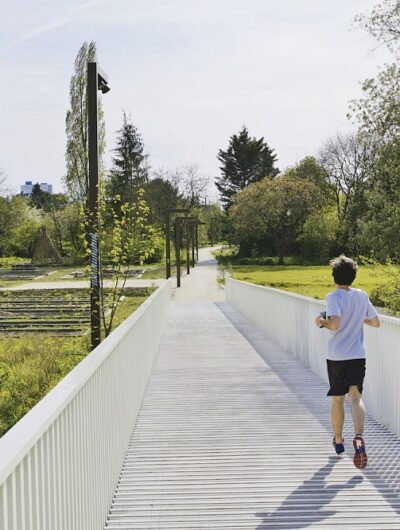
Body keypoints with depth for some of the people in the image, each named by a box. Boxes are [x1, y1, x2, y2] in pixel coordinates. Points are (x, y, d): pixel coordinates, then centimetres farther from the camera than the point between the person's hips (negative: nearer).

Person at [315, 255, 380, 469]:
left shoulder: (334, 297, -11)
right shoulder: (362, 296, 5)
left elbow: (334, 324, -26)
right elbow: (376, 323, 13)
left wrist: (321, 321, -6)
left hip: (336, 356, -2)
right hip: (358, 355, 3)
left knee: (337, 399, 13)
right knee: (356, 397, -6)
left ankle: (338, 441, 29)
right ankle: (359, 437, -30)